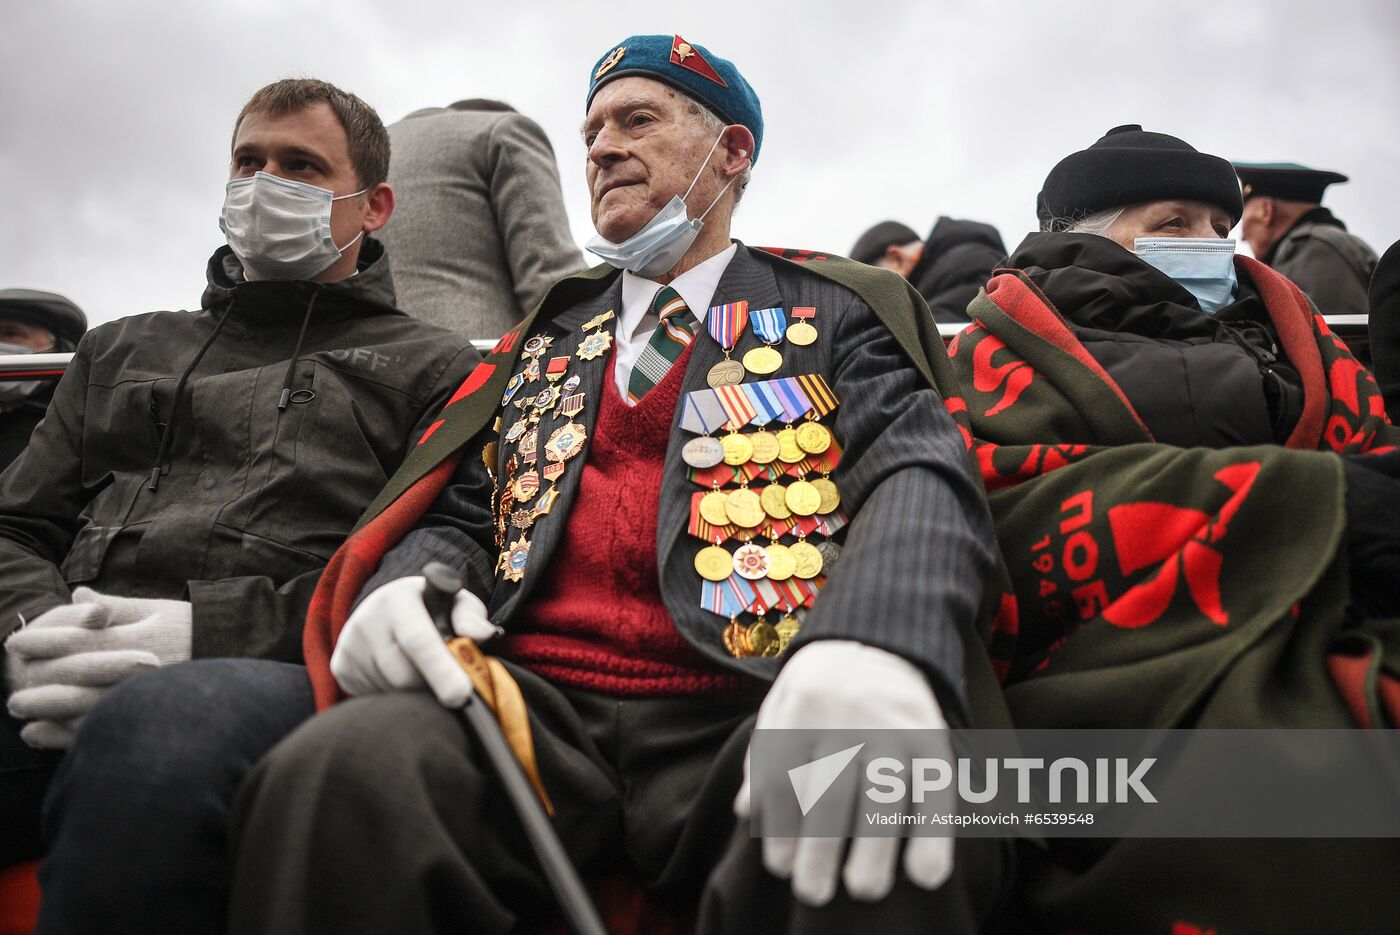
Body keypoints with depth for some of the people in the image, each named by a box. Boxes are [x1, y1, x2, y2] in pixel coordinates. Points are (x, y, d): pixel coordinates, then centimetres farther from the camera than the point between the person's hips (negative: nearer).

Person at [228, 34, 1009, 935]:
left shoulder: (839, 312, 16)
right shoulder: (546, 339, 27)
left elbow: (923, 473, -2)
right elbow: (460, 513, 24)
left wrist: (876, 647, -26)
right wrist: (404, 587, -3)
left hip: (743, 719, -3)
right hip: (534, 708, 4)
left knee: (873, 855, -37)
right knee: (337, 775, -29)